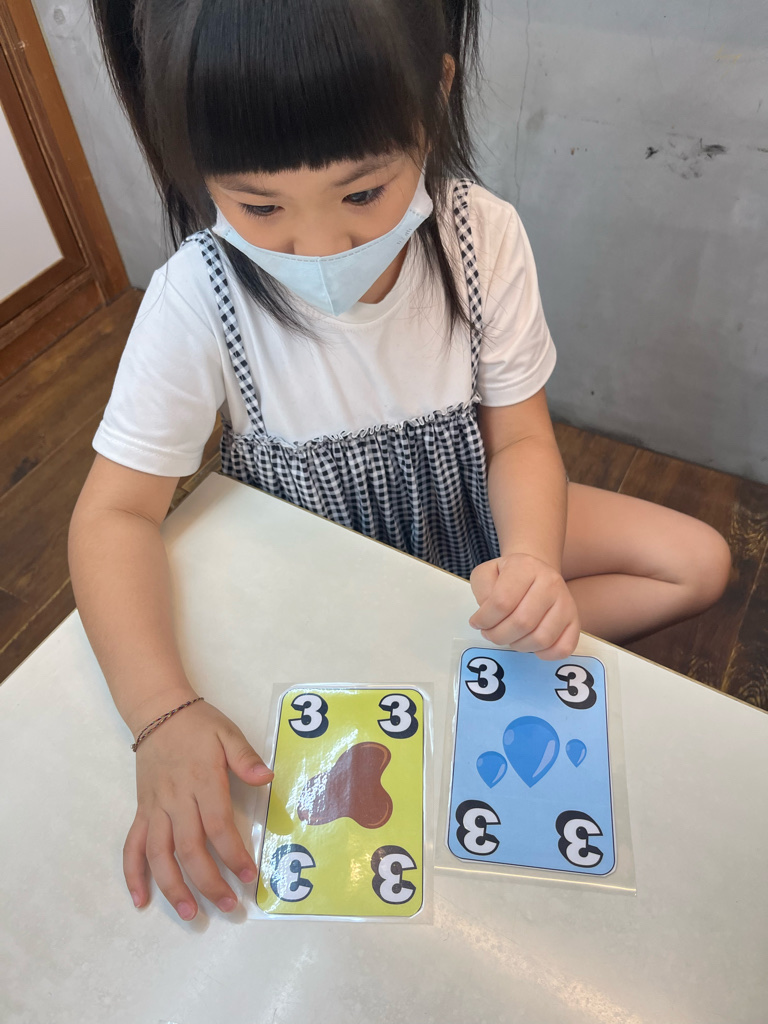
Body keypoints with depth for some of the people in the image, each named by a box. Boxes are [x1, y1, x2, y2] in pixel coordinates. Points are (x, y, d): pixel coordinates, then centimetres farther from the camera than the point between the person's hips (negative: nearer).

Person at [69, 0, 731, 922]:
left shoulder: (484, 238, -21)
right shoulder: (198, 301, -25)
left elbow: (520, 437, -13)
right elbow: (117, 511, -23)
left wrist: (531, 557, -35)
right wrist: (163, 714, -37)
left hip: (464, 518, 3)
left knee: (700, 562, -1)